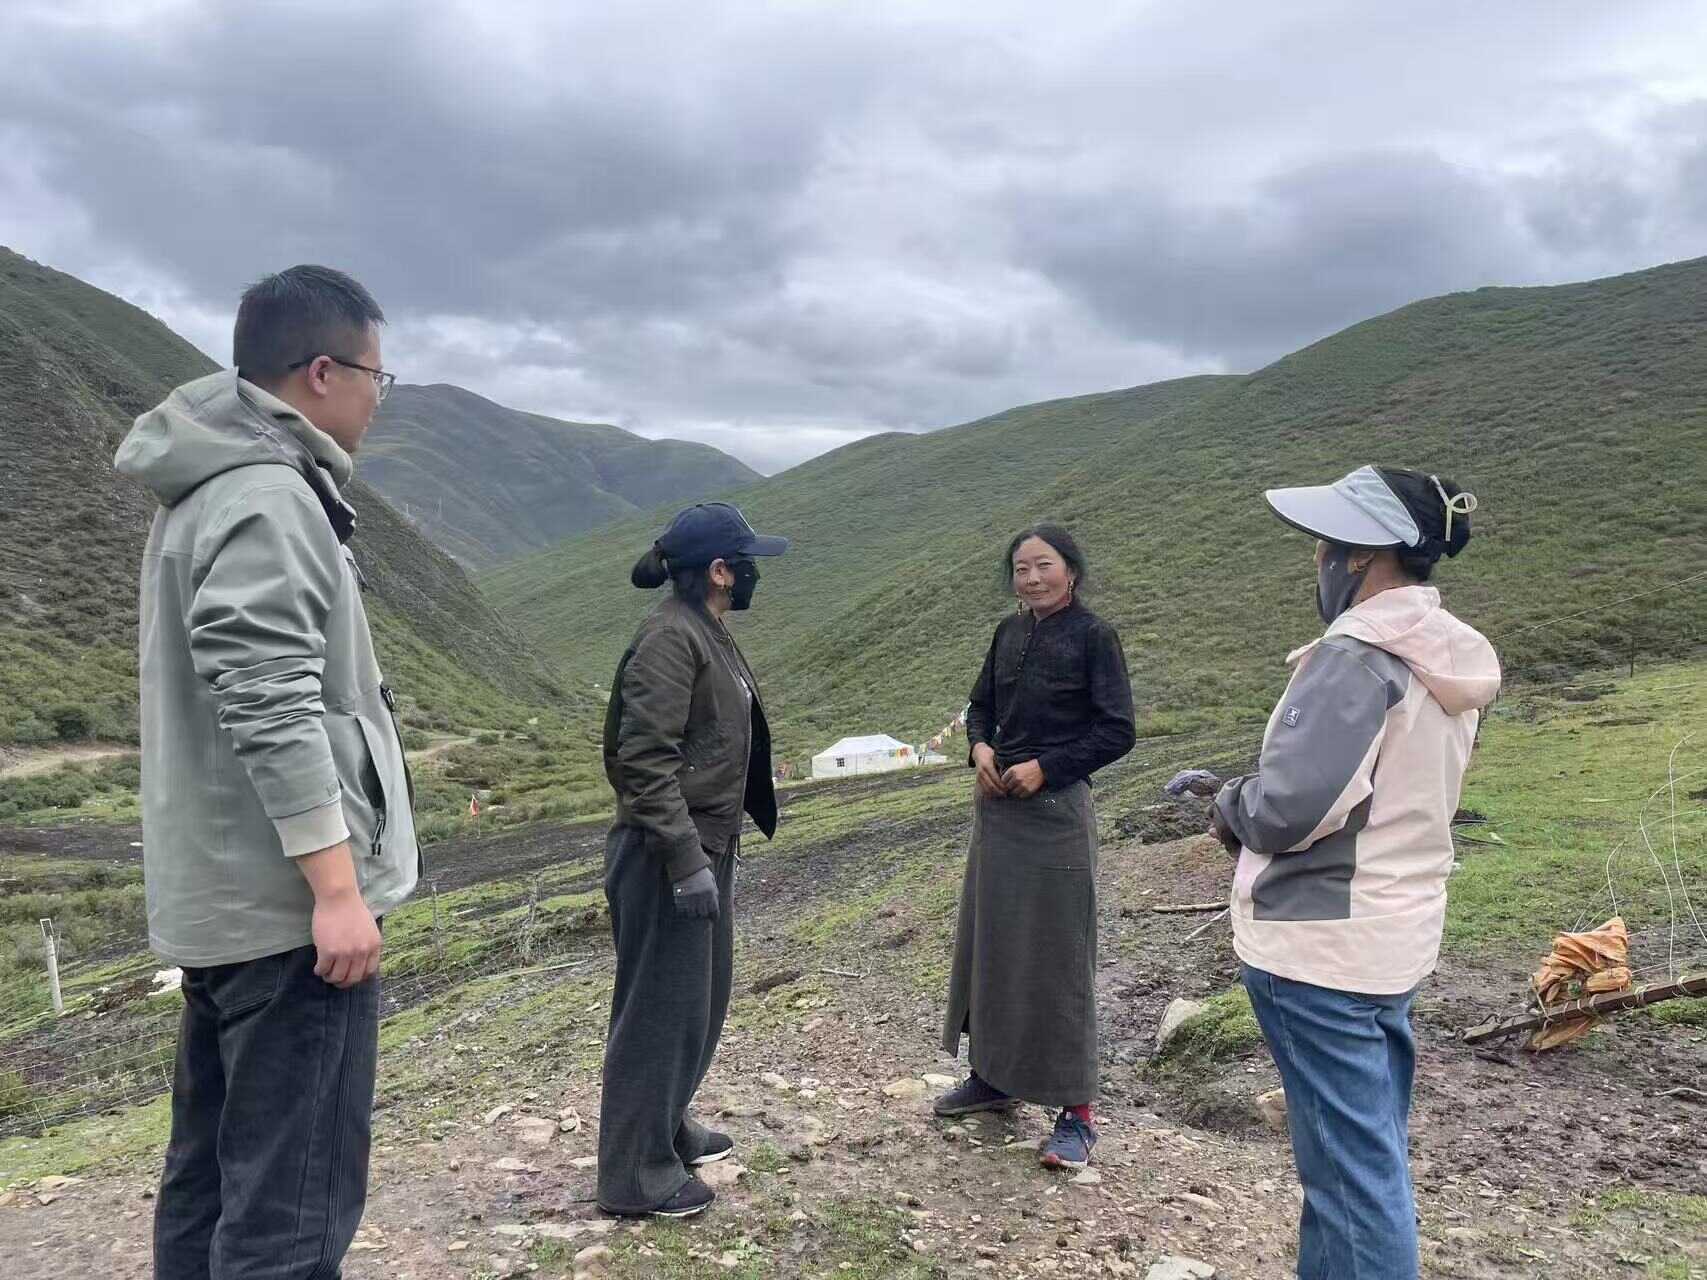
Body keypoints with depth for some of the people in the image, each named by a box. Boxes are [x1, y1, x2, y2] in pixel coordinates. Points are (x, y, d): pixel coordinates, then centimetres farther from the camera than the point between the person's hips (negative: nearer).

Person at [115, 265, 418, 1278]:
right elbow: (273, 712, -23)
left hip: (222, 901, 11)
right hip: (290, 903, -11)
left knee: (211, 1179, 18)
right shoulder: (267, 500, -16)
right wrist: (337, 887, -22)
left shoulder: (205, 495, 17)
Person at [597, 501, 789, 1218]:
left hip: (706, 845, 10)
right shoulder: (670, 638, -18)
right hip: (666, 855, -10)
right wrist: (686, 860, -25)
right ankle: (636, 1173, 17)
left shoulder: (706, 632, 12)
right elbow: (646, 758, -24)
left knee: (702, 995, 21)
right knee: (660, 1005, 2)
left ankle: (667, 1126, 39)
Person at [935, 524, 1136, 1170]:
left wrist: (1044, 767, -16)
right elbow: (980, 706, 16)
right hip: (996, 805, 7)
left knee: (1056, 954, -2)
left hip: (1055, 810, -6)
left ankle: (1076, 1113, 9)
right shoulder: (1009, 632, 8)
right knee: (987, 942, 13)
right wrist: (980, 747, -4)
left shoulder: (1093, 635, -9)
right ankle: (991, 1076, 29)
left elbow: (1117, 731, -11)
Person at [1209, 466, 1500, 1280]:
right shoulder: (1452, 662, 8)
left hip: (1320, 944, -9)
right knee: (1365, 1152, 21)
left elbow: (1287, 806, -27)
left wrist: (1229, 805, -5)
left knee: (1352, 1167, 2)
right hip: (1393, 933, 10)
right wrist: (1248, 817, 11)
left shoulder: (1357, 656, -22)